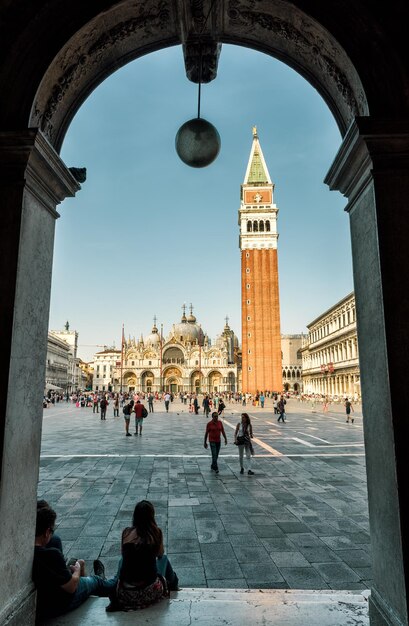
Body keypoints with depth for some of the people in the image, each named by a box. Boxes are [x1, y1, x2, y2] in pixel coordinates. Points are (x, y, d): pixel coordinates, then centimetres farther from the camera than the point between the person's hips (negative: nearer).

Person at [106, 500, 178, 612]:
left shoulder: (126, 532, -4)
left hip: (125, 594, 2)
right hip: (150, 592, -2)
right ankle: (173, 588, 48)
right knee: (164, 558, 27)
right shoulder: (156, 532, -9)